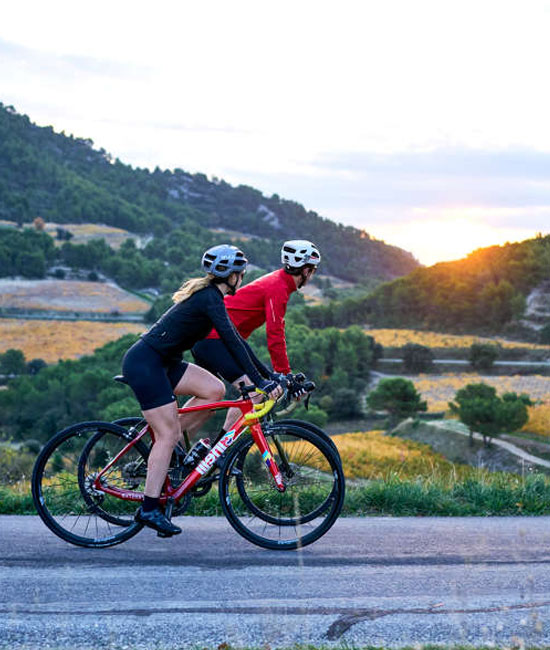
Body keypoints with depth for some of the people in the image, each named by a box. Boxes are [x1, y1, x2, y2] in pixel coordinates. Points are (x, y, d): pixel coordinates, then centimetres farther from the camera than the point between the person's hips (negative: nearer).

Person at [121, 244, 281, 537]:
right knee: (169, 433, -8)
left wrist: (265, 374, 19)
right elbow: (233, 342, -21)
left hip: (161, 362, 9)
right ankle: (149, 509, -3)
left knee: (215, 390, 0)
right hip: (143, 362, -9)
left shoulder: (207, 294, 14)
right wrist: (261, 382, -20)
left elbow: (231, 340, 19)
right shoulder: (210, 297, -15)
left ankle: (164, 446, 9)